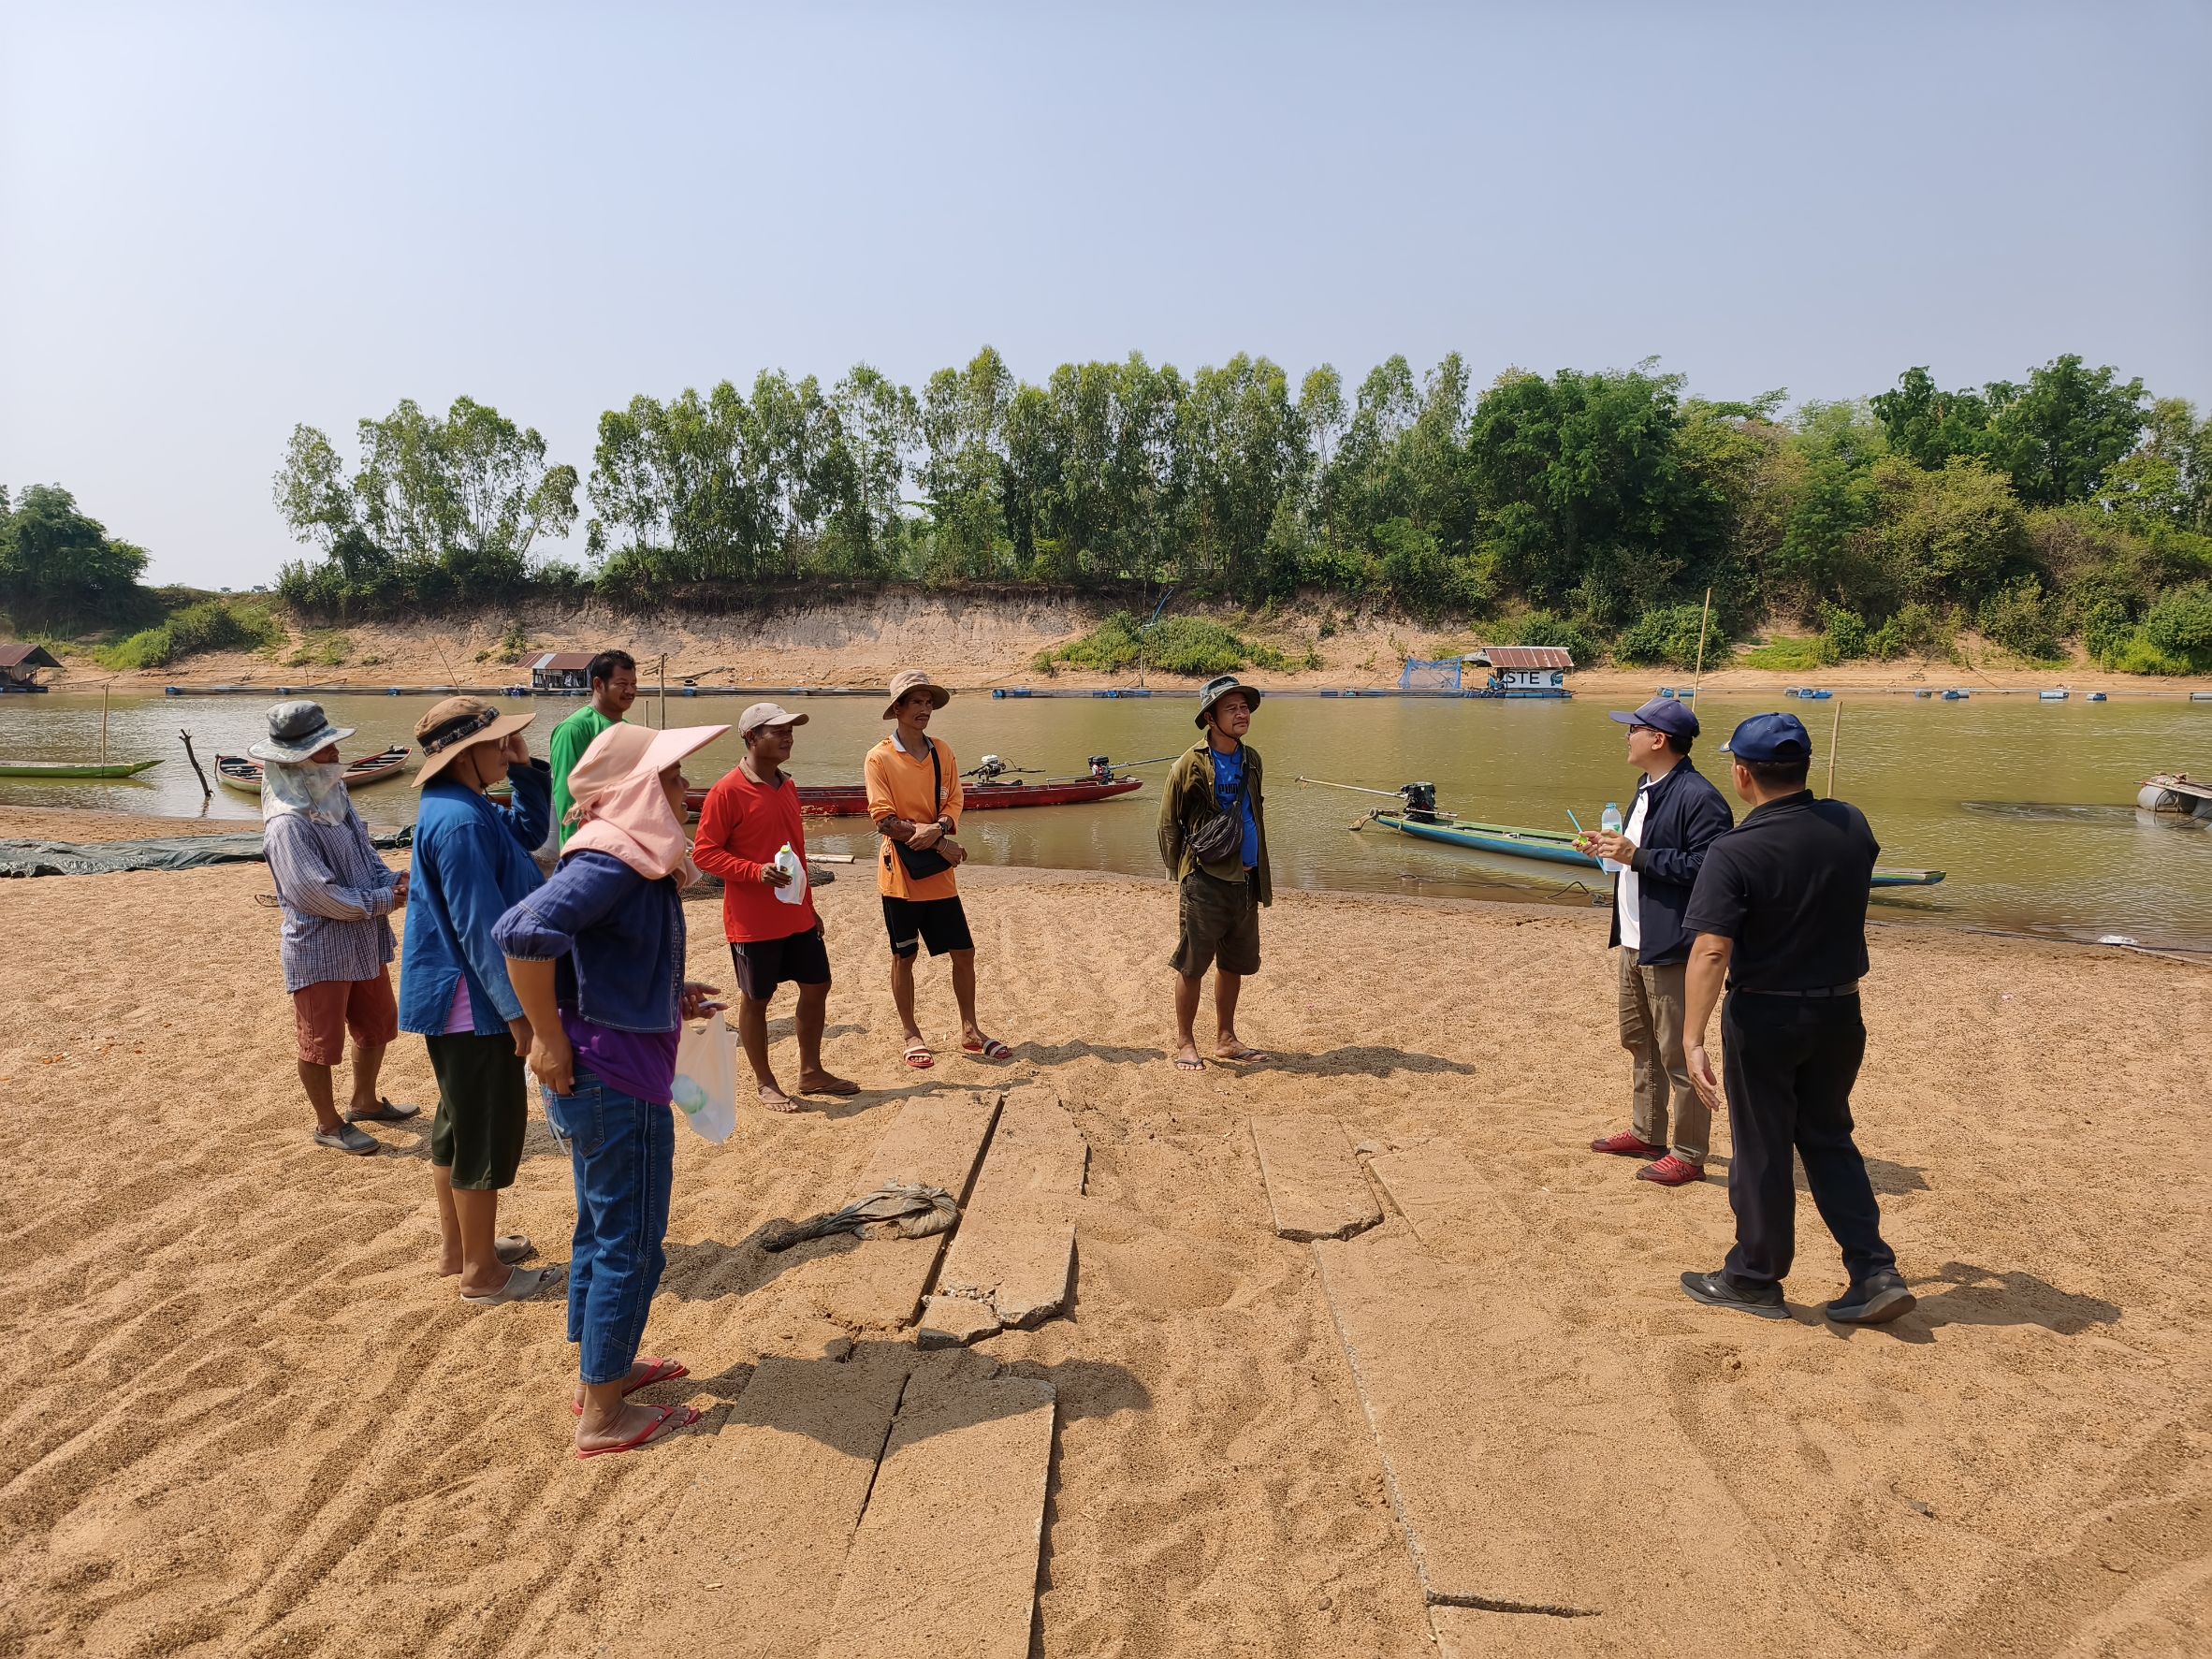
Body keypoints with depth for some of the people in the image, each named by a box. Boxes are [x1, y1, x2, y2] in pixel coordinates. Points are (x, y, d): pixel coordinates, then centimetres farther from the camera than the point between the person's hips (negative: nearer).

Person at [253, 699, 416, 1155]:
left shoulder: (335, 796, 3)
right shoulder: (287, 824, -24)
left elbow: (364, 854, 11)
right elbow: (320, 895, -26)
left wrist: (392, 880, -9)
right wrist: (383, 901, -18)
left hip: (362, 942, 9)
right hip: (319, 950, -9)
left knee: (378, 1024, 23)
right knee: (321, 1042, 9)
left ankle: (365, 1102, 43)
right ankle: (329, 1125, 27)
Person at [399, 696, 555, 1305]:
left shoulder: (459, 807, 9)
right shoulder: (461, 822, -23)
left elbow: (530, 830, 23)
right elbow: (479, 928, -25)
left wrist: (525, 768, 8)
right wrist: (517, 1009, -22)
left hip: (455, 1001, 11)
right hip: (474, 1003, -11)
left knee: (458, 1124, 21)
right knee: (488, 1133, 0)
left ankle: (457, 1245, 35)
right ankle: (482, 1273, 12)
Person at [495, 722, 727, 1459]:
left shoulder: (624, 853, 8)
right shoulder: (615, 858, -21)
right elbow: (524, 932, -34)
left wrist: (670, 997, 11)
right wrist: (549, 1040, -25)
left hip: (600, 1078, 10)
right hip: (619, 1079, -10)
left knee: (601, 1231, 22)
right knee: (629, 1245, 3)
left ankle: (602, 1370, 38)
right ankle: (602, 1414, 15)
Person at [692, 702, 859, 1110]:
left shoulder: (787, 787, 10)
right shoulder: (728, 791, -14)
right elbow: (704, 853, -15)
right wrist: (757, 871, -27)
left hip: (797, 917, 8)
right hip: (753, 921, -8)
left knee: (816, 987, 12)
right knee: (754, 999, 6)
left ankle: (811, 1072, 27)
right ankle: (766, 1083, 19)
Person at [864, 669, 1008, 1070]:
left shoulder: (942, 753, 6)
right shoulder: (879, 758, -9)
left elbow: (954, 804, 2)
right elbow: (885, 820, -14)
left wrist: (937, 827, -21)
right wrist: (940, 843, -16)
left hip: (939, 873, 4)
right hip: (901, 872, -4)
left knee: (964, 951, 7)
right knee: (904, 956, 8)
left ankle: (970, 1032, 22)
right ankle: (912, 1036, 22)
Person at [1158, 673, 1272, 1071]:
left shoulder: (1251, 759, 9)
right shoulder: (1191, 764, -10)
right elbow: (1168, 824, -4)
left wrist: (1261, 877, 17)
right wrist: (1179, 878, -4)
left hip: (1244, 878, 6)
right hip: (1205, 879, -6)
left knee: (1234, 964, 15)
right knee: (1192, 966, 2)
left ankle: (1225, 1039, 28)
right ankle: (1185, 1044, 15)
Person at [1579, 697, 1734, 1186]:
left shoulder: (1697, 797, -19)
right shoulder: (1649, 788, 15)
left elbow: (1706, 867, -26)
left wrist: (1636, 856, -25)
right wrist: (1611, 847, 8)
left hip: (1671, 946, -11)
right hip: (1636, 942, 11)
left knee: (1678, 1055, -1)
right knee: (1638, 1042, 20)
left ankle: (1689, 1155, 10)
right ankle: (1645, 1134, 34)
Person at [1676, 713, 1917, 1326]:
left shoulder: (1734, 852, -22)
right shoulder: (1852, 827, -5)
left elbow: (1711, 951, -28)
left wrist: (1693, 1037, -26)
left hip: (1764, 1017, -5)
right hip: (1840, 1011, 5)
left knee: (1762, 1149, 10)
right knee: (1828, 1139, 21)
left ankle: (1755, 1279, 24)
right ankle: (1876, 1273, 18)